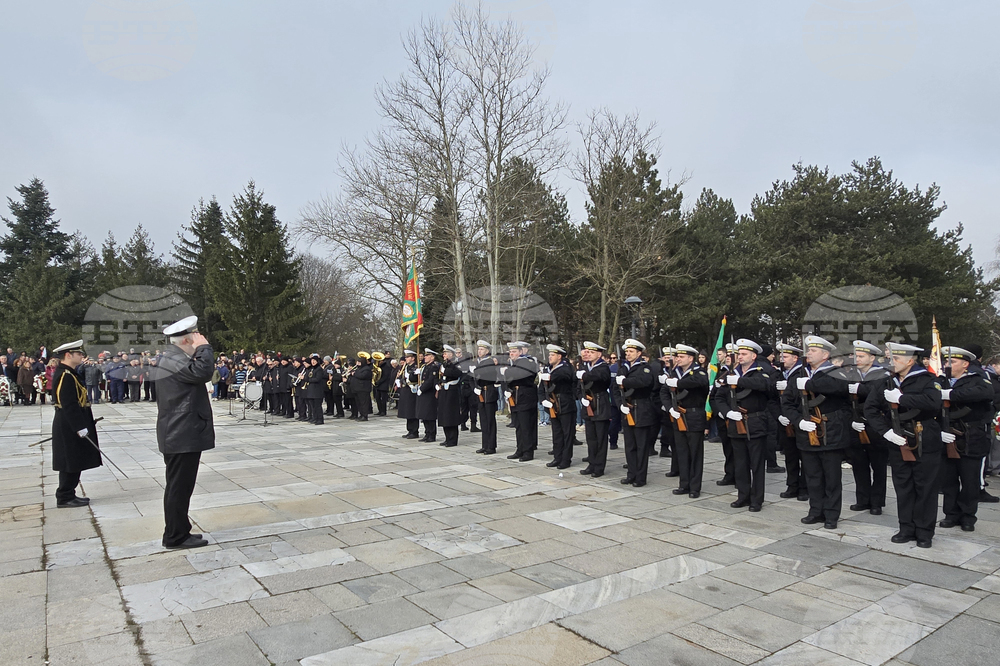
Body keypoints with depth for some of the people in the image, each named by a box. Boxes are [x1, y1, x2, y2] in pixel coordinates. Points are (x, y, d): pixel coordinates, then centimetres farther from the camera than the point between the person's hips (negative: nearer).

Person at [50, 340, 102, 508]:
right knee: (71, 463, -2)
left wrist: (83, 424, 20)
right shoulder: (66, 376, -18)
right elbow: (69, 405, -23)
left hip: (69, 426, 10)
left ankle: (67, 495, 23)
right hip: (70, 427, -10)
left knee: (73, 463, 15)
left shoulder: (66, 373, 13)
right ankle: (65, 498, 7)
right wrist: (80, 427, -23)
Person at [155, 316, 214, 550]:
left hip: (178, 435, 11)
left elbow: (197, 376, 24)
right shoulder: (174, 360, -18)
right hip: (183, 436, -11)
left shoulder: (173, 358, 15)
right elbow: (203, 372, -34)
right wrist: (204, 347, -18)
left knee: (178, 486, 17)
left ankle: (177, 533, 26)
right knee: (179, 487, -2)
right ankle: (176, 537, 7)